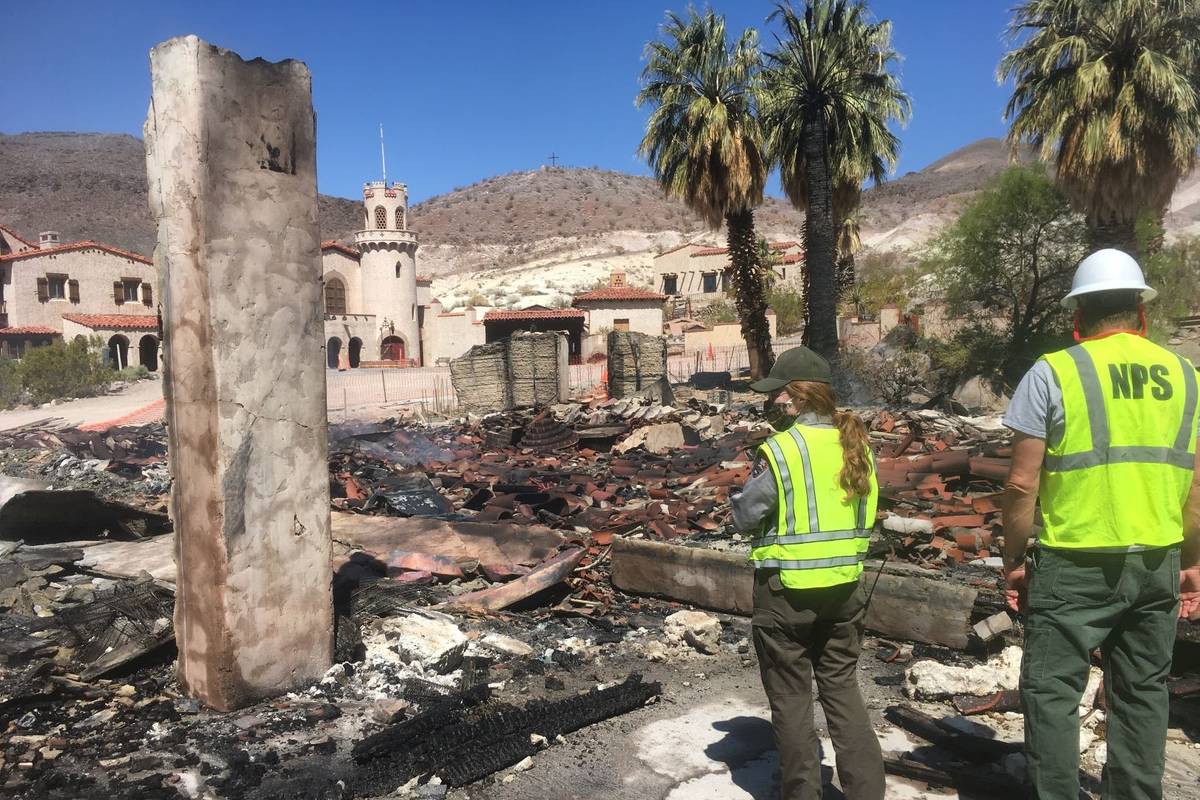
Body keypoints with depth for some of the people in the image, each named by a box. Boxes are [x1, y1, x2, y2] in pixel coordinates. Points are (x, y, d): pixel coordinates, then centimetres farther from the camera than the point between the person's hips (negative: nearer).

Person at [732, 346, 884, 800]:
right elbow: (865, 516, 8)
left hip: (786, 591, -5)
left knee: (790, 698, 12)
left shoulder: (779, 449, -18)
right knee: (842, 688, 19)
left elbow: (744, 516, -10)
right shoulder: (856, 444, 0)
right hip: (844, 587, 5)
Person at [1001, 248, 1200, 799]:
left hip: (1077, 563, -5)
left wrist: (1013, 558, 0)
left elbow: (1022, 483, -11)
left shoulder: (1053, 372, -9)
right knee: (1142, 692, 17)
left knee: (1051, 692, 5)